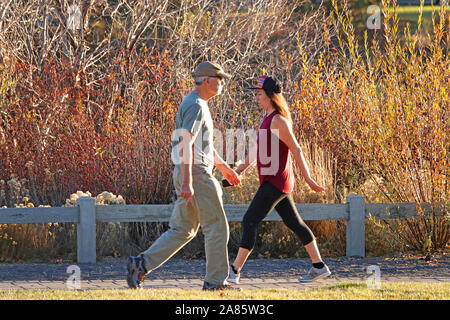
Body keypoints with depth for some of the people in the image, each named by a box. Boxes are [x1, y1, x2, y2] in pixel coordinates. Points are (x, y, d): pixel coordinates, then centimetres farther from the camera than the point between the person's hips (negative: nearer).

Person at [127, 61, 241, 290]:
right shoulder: (195, 106, -14)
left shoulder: (199, 105, 20)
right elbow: (185, 145, -22)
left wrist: (224, 168, 35)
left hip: (187, 174, 10)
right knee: (217, 228, -3)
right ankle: (215, 281, 1)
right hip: (196, 174, -10)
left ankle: (141, 264, 4)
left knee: (182, 230, 10)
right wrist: (187, 183, -27)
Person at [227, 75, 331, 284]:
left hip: (276, 182, -10)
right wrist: (238, 172, 23)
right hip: (276, 183, 10)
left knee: (249, 221, -10)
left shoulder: (278, 121, -15)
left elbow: (296, 150, -16)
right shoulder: (268, 119, 15)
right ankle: (319, 267, 18)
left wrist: (308, 179, -16)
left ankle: (234, 271, -11)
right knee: (294, 223, 13)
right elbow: (256, 150, 24)